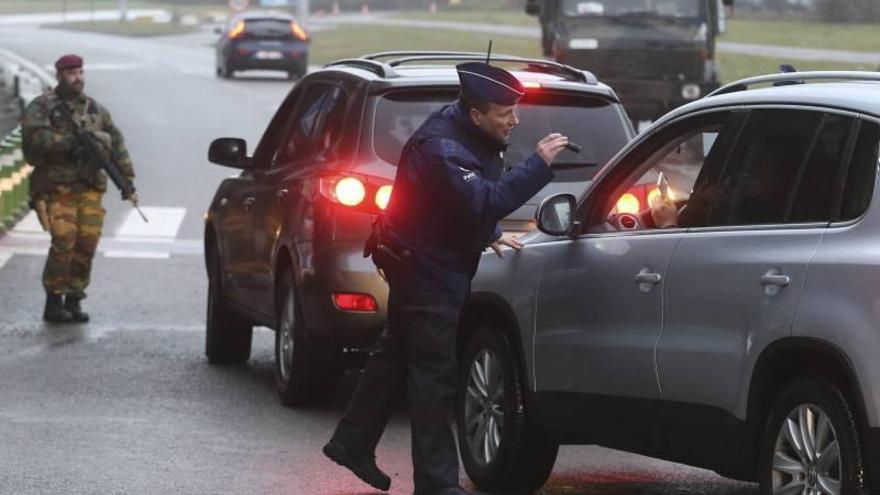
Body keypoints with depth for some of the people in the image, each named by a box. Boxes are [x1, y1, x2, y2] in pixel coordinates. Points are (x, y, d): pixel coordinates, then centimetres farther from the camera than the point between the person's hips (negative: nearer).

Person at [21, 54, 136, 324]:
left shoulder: (95, 109, 17)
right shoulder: (41, 107, 1)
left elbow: (115, 142, 17)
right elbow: (36, 137, -16)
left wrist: (127, 177, 9)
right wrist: (70, 144, -23)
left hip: (90, 187, 5)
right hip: (57, 187, -5)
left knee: (88, 243, -3)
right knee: (64, 242, -14)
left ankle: (74, 300, 7)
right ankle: (54, 302, -4)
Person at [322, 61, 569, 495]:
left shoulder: (470, 136, 4)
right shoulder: (442, 148, -28)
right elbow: (482, 200, -40)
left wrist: (489, 234, 11)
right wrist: (538, 165, -40)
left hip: (425, 260, 10)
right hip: (424, 266, -10)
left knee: (397, 353, 20)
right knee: (435, 370, -8)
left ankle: (351, 443, 33)